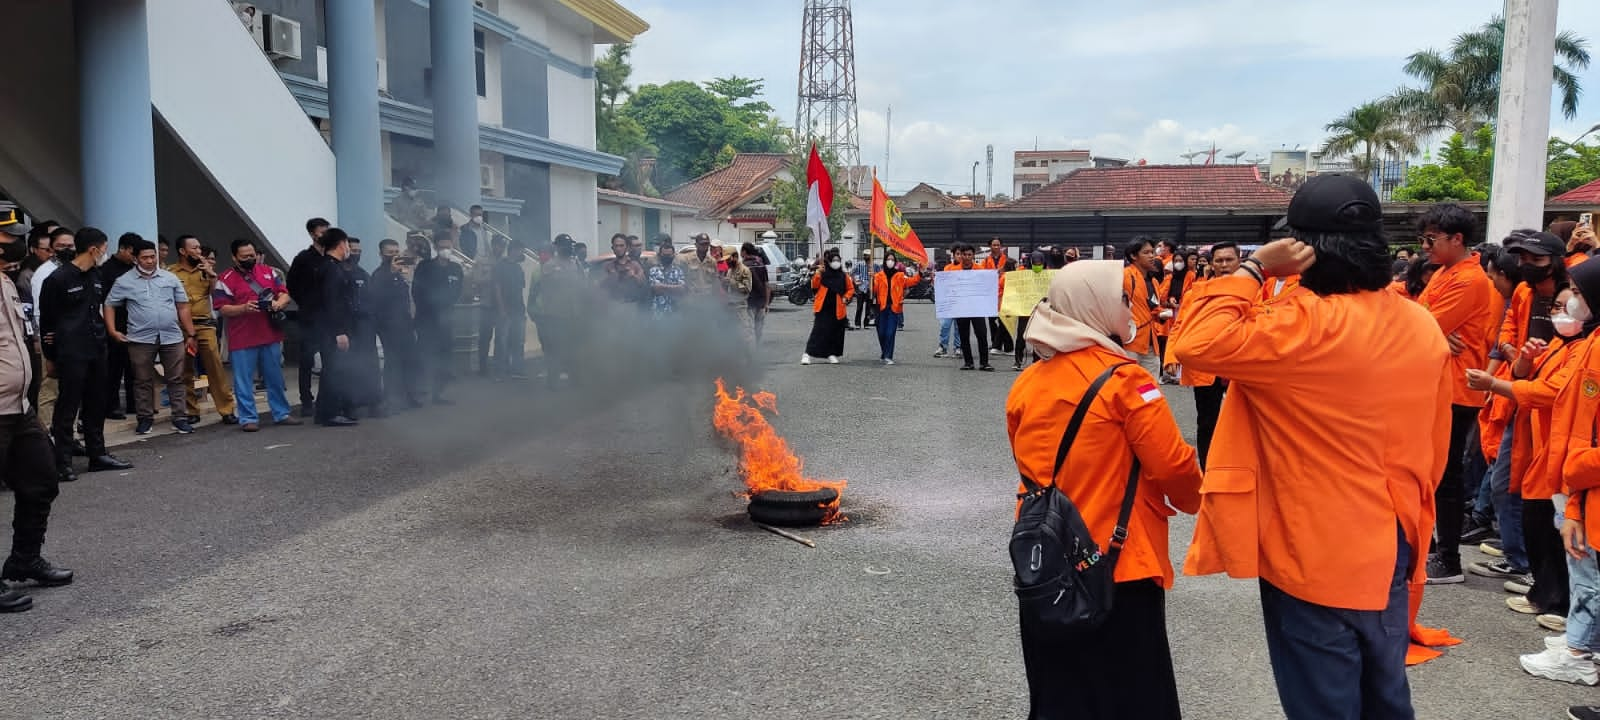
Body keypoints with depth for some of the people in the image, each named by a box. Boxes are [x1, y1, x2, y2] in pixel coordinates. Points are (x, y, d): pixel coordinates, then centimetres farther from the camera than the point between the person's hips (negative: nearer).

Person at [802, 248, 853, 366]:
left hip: (837, 309, 3)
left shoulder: (844, 275, 6)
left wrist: (846, 298, -1)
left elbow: (851, 289, 15)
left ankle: (832, 354, 22)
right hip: (823, 308, -3)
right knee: (818, 331, -6)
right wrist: (817, 275, -22)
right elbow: (814, 286, -9)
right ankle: (807, 354, -4)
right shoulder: (822, 273, -1)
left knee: (836, 333, 8)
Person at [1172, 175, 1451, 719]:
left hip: (1315, 559, -7)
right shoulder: (1423, 326, 1)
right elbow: (1434, 444, 9)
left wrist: (1254, 269, -20)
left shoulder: (1308, 325, -24)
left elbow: (1196, 345, -29)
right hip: (1390, 549, 8)